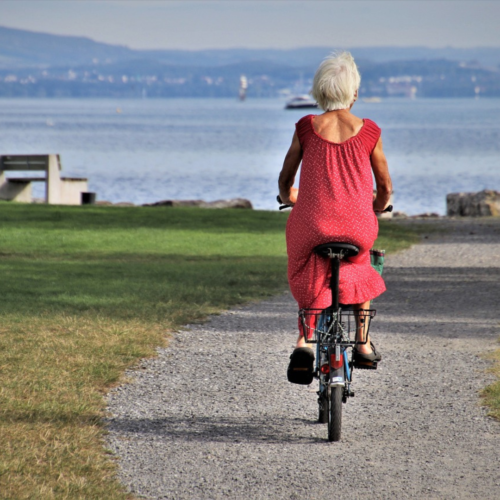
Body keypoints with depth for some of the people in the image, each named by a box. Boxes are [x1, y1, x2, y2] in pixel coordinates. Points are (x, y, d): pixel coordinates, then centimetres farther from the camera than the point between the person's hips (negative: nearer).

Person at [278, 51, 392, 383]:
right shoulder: (368, 132, 1)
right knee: (360, 267, 33)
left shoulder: (306, 128, 1)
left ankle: (304, 341, 4)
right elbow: (385, 188, 10)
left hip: (312, 226, 0)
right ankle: (363, 343, 29)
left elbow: (285, 181, 12)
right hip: (357, 227, 0)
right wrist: (376, 210, 33)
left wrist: (288, 198, 36)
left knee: (309, 278, 27)